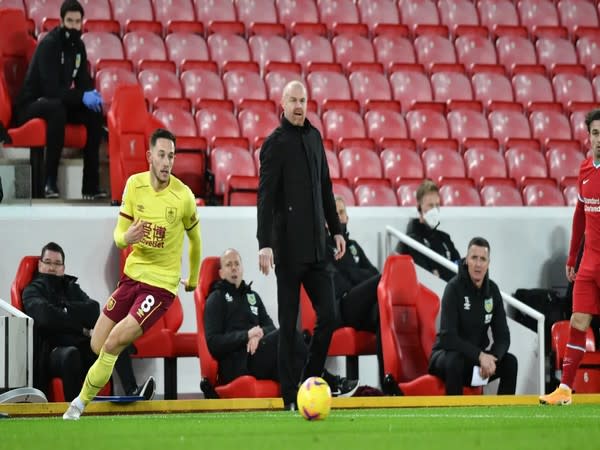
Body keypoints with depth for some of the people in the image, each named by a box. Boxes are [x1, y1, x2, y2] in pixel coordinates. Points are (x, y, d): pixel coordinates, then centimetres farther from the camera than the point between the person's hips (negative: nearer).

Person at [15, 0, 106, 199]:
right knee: (56, 108, -39)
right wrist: (82, 96, -31)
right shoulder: (49, 45, -20)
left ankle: (91, 184, -15)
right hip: (31, 105, -8)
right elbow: (51, 88, -27)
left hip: (57, 102, 8)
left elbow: (84, 80, 9)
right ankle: (50, 182, -41)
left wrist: (92, 93, -13)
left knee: (94, 112, -14)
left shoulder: (77, 45, 5)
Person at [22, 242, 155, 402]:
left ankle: (132, 393, -40)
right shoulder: (32, 291, 10)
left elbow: (94, 310, 7)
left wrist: (65, 310, -6)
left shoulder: (72, 288, 26)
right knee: (71, 354, -39)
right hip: (54, 351, -5)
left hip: (83, 347, 5)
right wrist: (82, 329, -8)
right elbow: (46, 316, -11)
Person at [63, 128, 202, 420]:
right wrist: (126, 237, -21)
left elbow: (195, 239, 6)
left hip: (161, 284, -5)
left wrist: (193, 280, 18)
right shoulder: (134, 185, -2)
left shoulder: (183, 197, -11)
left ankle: (81, 402, 3)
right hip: (132, 275, 5)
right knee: (98, 346, 1)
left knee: (113, 344, -16)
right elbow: (118, 234, 3)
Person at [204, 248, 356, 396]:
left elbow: (270, 327, 16)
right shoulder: (216, 299, 6)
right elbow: (212, 343, -5)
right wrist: (246, 335, -16)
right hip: (234, 367, -6)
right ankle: (329, 383, -22)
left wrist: (259, 334, -8)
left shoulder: (252, 296, 25)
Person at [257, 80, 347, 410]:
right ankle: (290, 396, 4)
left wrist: (335, 229, 20)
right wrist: (265, 244, -19)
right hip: (288, 247, -6)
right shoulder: (275, 143, -6)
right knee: (288, 324, -1)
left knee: (328, 317, 1)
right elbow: (265, 197, -12)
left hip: (316, 247, 6)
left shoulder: (314, 136, 14)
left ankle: (310, 382, 15)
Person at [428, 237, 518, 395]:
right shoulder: (454, 288, -17)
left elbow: (503, 336, -3)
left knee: (510, 362, -17)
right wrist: (480, 356, -32)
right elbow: (448, 337, -25)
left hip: (477, 357, 5)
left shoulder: (492, 290, -1)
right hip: (446, 355, -5)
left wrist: (492, 359, -24)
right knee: (455, 361, -37)